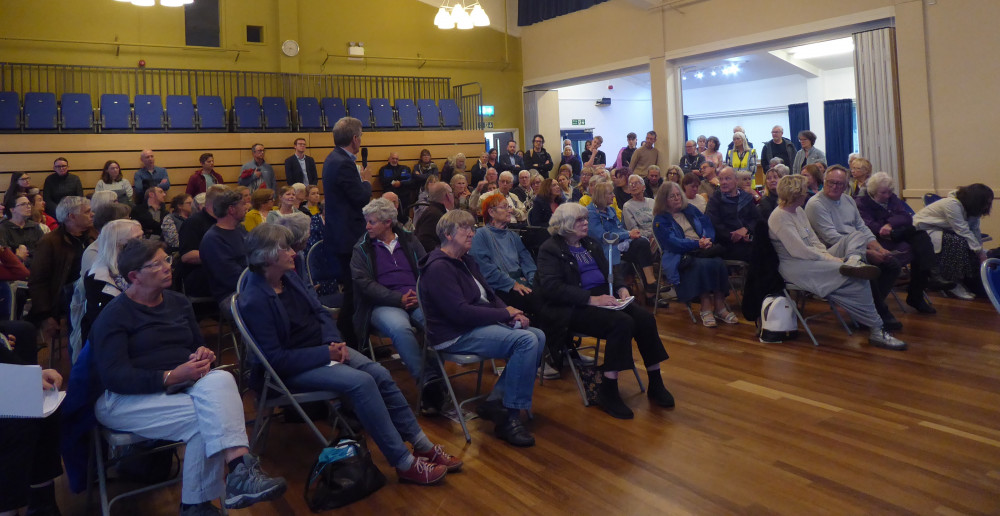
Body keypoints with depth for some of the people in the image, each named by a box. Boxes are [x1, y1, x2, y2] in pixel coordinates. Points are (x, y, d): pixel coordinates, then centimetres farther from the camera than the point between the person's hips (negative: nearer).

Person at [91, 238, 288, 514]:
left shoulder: (178, 302, 16)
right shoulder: (114, 315, -4)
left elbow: (200, 345, 23)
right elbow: (114, 377, -14)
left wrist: (203, 354, -3)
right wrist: (171, 377, -24)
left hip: (180, 386, 5)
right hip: (126, 399, -5)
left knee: (220, 380, -31)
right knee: (206, 415, -32)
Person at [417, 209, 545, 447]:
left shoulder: (467, 261, 16)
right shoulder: (438, 268, -14)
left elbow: (490, 295, 19)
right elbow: (460, 312, -22)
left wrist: (511, 312, -4)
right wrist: (505, 314, -15)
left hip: (480, 325, 10)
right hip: (455, 336, -10)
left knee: (538, 336, -4)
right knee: (526, 341, -24)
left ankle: (495, 401, -3)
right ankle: (509, 418, -17)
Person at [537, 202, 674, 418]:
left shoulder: (591, 244, 21)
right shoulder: (550, 249, -4)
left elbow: (609, 271, 25)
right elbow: (552, 287, -16)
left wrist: (621, 287, 1)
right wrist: (591, 299, -24)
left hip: (603, 298, 7)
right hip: (572, 307, -7)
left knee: (645, 318, -16)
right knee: (622, 323, -30)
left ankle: (655, 384, -5)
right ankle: (607, 392, -22)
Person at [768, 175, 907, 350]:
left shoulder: (799, 211, 17)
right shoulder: (779, 217, -13)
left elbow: (814, 240, 17)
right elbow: (799, 251, -19)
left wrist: (828, 254, -3)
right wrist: (830, 259, -14)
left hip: (811, 259, 10)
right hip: (795, 268, -10)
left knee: (857, 237, 1)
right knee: (856, 279, -24)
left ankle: (852, 262, -33)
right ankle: (876, 330, -20)